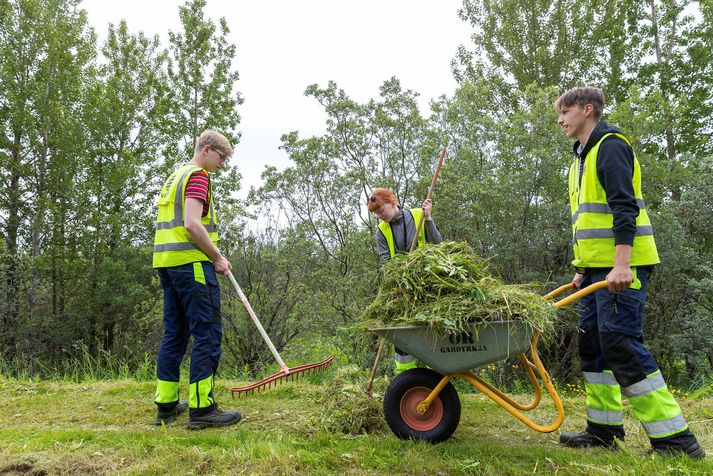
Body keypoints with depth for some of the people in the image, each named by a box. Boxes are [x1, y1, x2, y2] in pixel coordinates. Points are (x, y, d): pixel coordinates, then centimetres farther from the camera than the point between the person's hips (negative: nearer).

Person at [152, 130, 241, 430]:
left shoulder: (174, 177, 23)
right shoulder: (197, 176, -7)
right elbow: (192, 224, -20)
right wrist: (218, 257, -10)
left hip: (166, 260, 10)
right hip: (192, 262, -10)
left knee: (174, 333, 13)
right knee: (207, 334, -6)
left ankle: (166, 404, 18)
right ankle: (201, 408, -4)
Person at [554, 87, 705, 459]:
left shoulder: (610, 146, -6)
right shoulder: (582, 158, 22)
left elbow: (625, 207, -18)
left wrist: (621, 264, -26)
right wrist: (583, 269, 21)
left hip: (620, 266, -10)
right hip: (597, 267, 10)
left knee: (620, 344, -12)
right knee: (593, 345, 9)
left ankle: (675, 439, -3)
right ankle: (603, 428, 17)